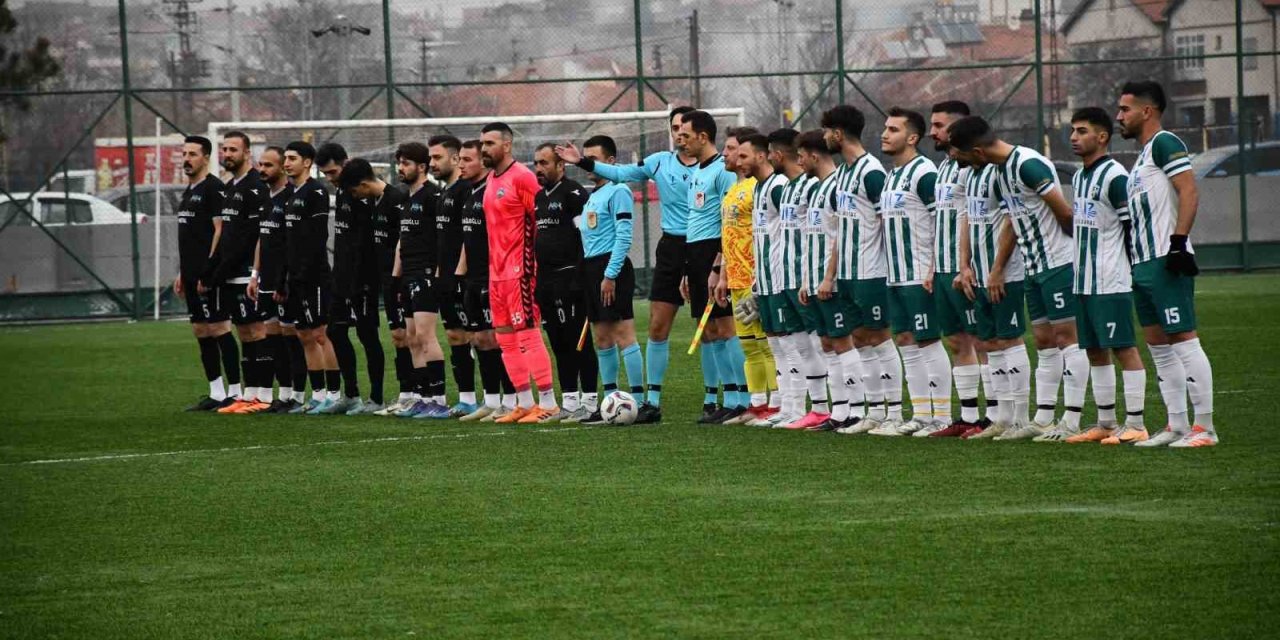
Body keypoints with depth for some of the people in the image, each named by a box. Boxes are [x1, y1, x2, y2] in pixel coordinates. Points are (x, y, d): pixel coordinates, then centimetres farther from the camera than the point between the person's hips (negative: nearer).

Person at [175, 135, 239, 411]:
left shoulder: (213, 188, -10)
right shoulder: (188, 191, 18)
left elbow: (220, 230, -16)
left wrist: (208, 271, -20)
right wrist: (181, 272, 20)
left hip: (208, 274, -10)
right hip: (191, 274, 10)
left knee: (219, 328, -8)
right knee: (201, 331, 10)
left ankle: (234, 392, -5)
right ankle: (216, 393, 13)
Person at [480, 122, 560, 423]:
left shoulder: (522, 177, -12)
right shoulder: (491, 178, 15)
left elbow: (543, 221, -13)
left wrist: (530, 264, -14)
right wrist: (493, 263, 17)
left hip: (519, 270, -9)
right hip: (497, 270, 9)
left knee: (527, 333, -8)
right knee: (505, 337, 10)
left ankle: (547, 402, -5)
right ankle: (524, 402, 15)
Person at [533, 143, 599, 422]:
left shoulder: (573, 194, -9)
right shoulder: (538, 198, 18)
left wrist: (582, 277, -18)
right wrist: (534, 278, 19)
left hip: (569, 280, -9)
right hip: (546, 281, 9)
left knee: (579, 341, -6)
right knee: (559, 343, 10)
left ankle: (589, 401, -4)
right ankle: (569, 402, 14)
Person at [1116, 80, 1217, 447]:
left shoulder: (1164, 144, -8)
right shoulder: (1143, 156, 22)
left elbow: (1189, 193, -19)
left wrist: (1179, 242, -25)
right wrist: (1136, 261, 22)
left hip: (1166, 264, -11)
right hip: (1144, 265, 11)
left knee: (1183, 341, -10)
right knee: (1158, 345, 10)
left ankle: (1205, 427, -10)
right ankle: (1177, 427, 14)